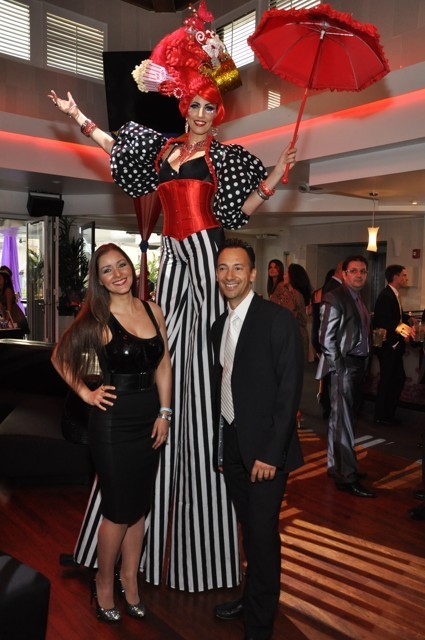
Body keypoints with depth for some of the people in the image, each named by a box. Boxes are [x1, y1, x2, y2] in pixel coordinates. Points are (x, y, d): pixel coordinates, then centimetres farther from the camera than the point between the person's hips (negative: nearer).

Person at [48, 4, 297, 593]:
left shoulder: (223, 156, 7)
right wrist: (76, 115, 32)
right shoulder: (164, 147, 20)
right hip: (172, 257, 5)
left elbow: (239, 211, 3)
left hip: (204, 253, -4)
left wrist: (275, 178, -8)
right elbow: (115, 146, 31)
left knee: (200, 367, -8)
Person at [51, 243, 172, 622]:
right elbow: (61, 358, 1)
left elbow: (163, 365, 6)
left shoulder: (152, 310, 2)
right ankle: (104, 583, 32)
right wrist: (87, 394, -3)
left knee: (140, 508, 16)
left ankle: (130, 580, 36)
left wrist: (164, 412, 1)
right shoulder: (98, 319, -10)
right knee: (119, 513, 7)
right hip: (114, 423, -4)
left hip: (151, 419, 5)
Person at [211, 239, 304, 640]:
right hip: (231, 445, 6)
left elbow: (290, 390, -15)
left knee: (263, 533, 4)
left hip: (264, 448, -6)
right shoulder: (219, 326, 9)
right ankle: (251, 598, 38)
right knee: (248, 529, 18)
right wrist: (219, 445, 12)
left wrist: (270, 453, -17)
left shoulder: (278, 320, -13)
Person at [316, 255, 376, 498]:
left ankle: (336, 466, 28)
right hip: (344, 366, -9)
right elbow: (326, 338, -14)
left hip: (358, 366, 9)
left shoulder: (358, 299, 17)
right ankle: (347, 477, 4)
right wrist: (338, 366, -15)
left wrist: (374, 333, 5)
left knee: (341, 419, 16)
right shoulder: (335, 298, -10)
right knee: (344, 421, -3)